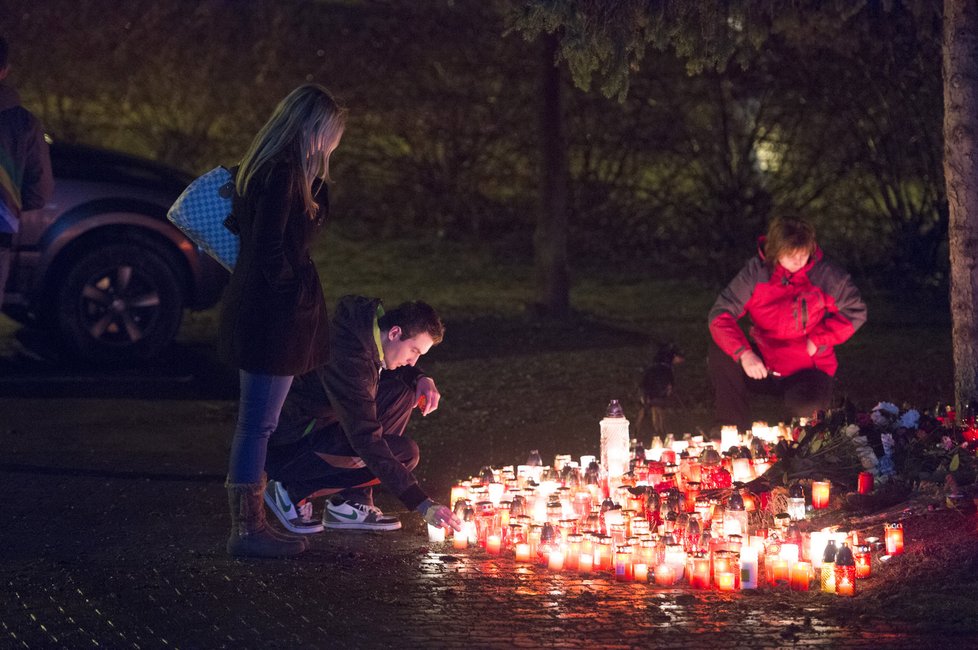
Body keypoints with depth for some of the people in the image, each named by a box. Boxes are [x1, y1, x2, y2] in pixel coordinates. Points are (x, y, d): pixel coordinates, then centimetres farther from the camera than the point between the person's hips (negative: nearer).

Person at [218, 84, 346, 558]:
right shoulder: (283, 172, -18)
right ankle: (247, 530, -1)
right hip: (273, 310, -11)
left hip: (256, 308, 11)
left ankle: (247, 523, 21)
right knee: (259, 422, -5)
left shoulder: (269, 166, 15)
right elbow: (269, 246, -20)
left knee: (255, 422, 15)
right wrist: (291, 288, -12)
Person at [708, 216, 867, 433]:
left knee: (805, 407, -36)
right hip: (762, 366, 2)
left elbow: (855, 312, -2)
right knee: (720, 350, -25)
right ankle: (733, 429, -16)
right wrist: (744, 354, -32)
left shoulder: (825, 275, -9)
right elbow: (720, 315, -15)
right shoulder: (756, 272, -9)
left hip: (808, 369, -2)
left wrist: (817, 341, -13)